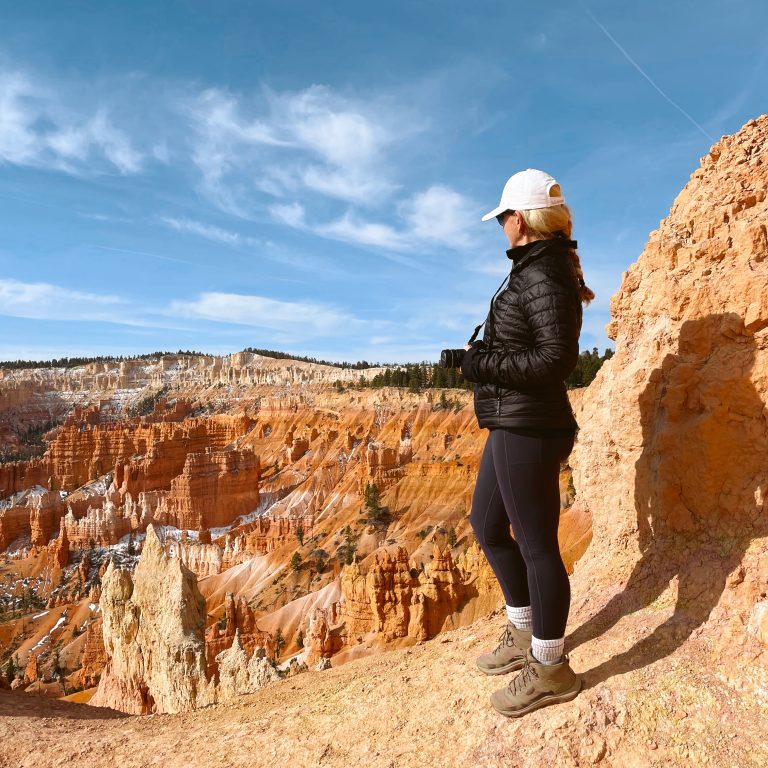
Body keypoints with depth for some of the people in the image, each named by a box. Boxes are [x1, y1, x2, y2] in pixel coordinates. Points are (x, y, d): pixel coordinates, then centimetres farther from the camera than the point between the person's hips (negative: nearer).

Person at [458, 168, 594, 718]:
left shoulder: (544, 276, -15)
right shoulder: (536, 270, 14)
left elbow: (558, 358, -22)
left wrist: (482, 363, -17)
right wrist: (486, 356, 8)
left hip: (528, 430, -11)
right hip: (509, 426, 11)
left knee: (536, 545, 3)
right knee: (487, 527, 20)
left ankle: (550, 669, 23)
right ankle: (524, 637, 38)